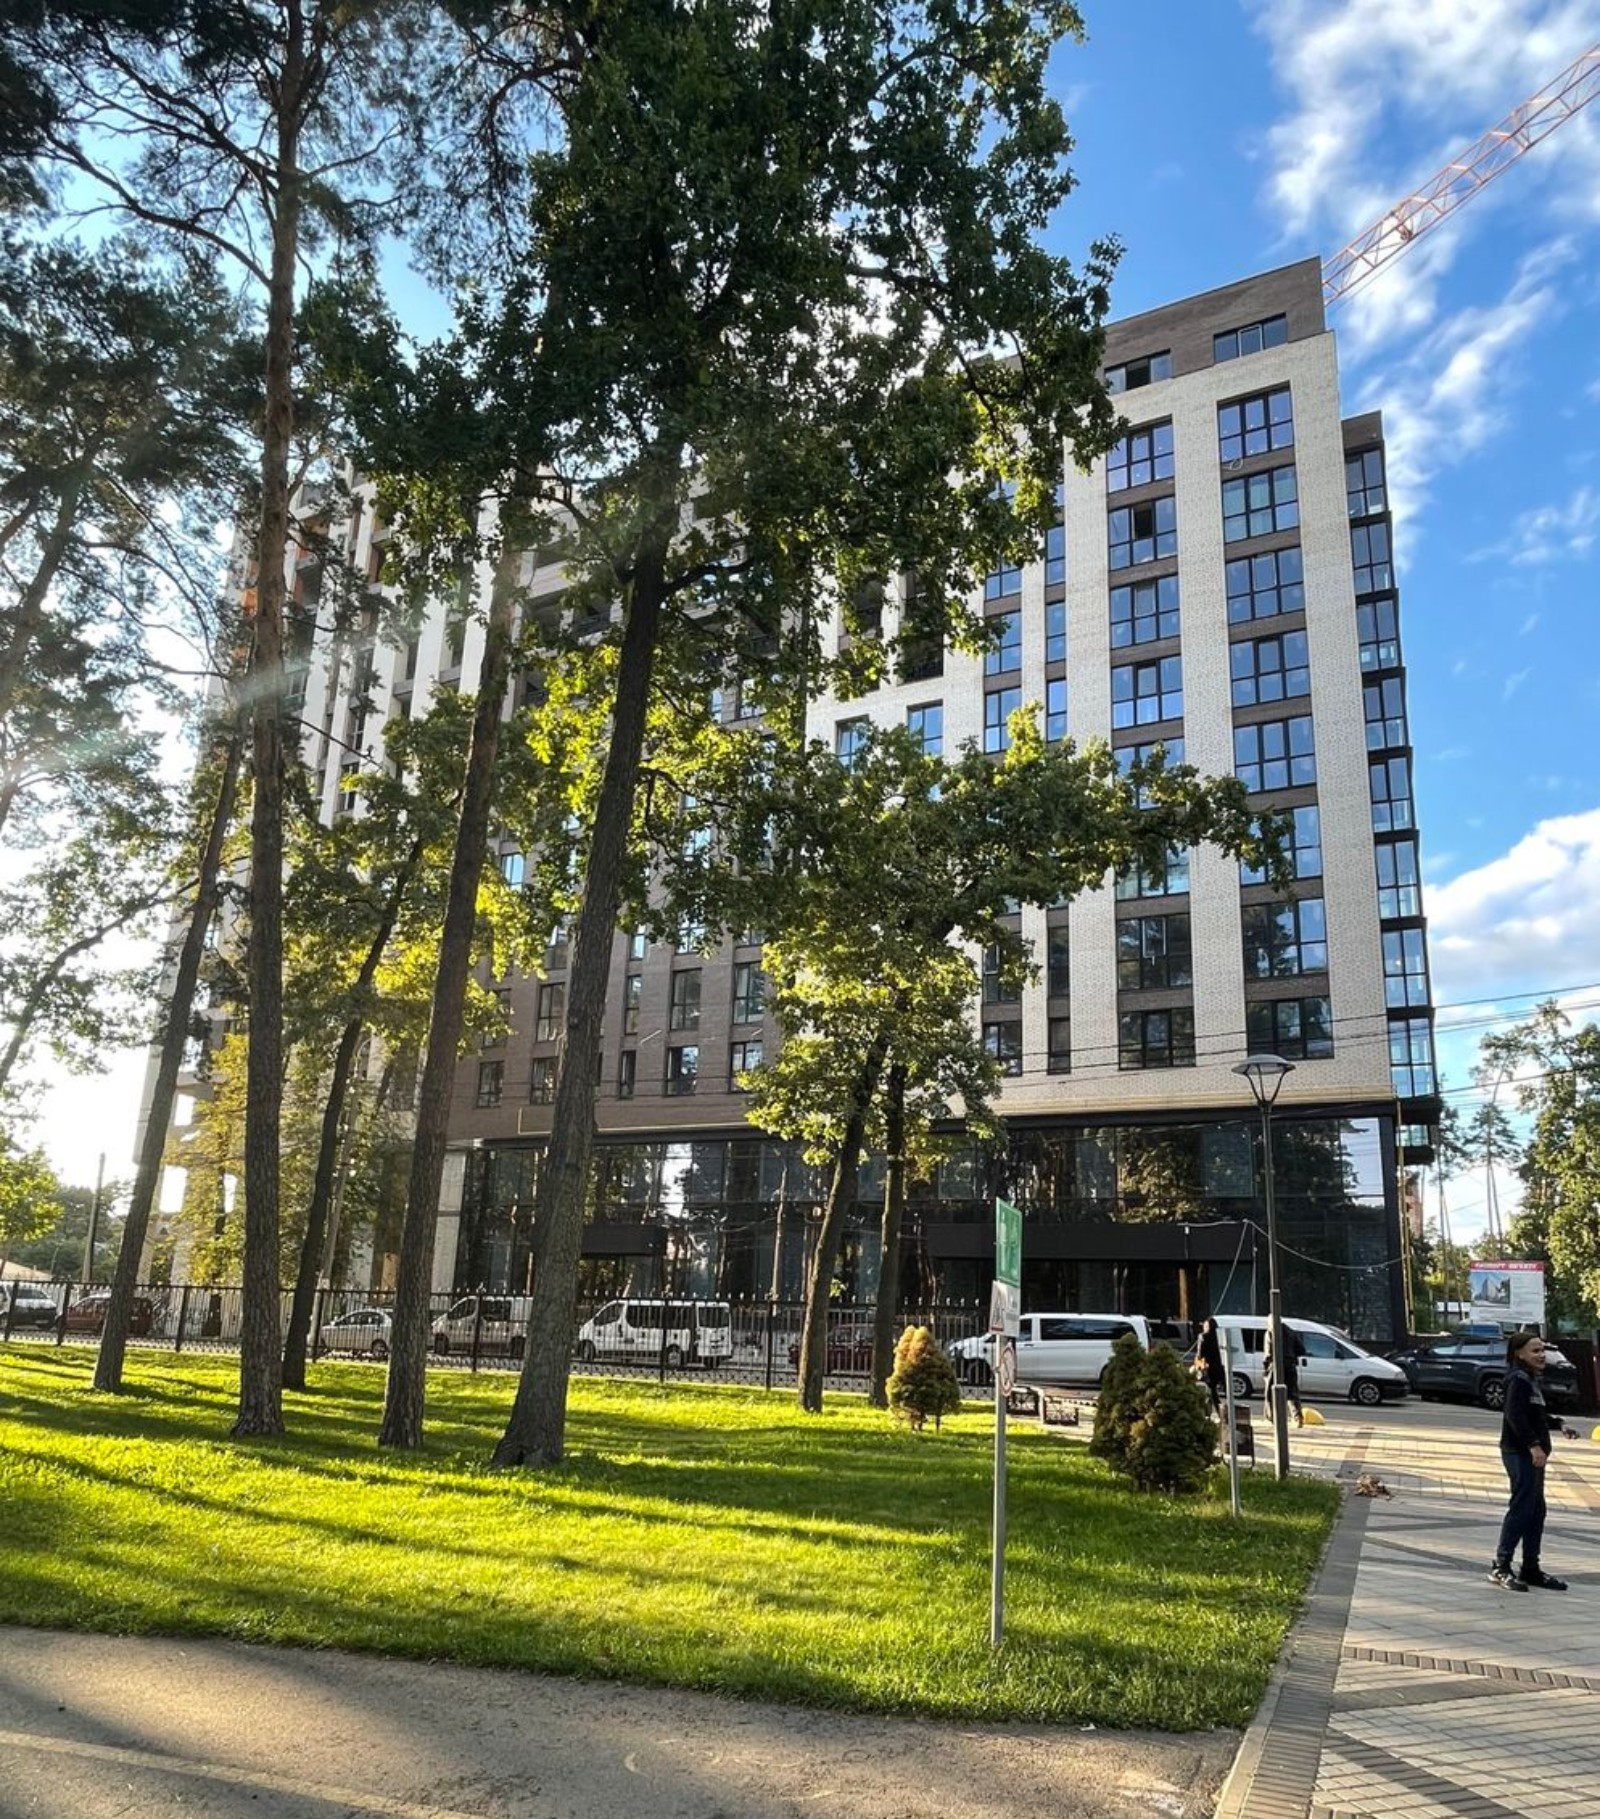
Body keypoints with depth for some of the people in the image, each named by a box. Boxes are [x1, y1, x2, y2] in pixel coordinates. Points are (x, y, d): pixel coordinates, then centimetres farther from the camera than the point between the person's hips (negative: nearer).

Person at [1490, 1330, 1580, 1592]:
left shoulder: (1531, 1380, 17)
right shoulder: (1518, 1379, -14)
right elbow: (1514, 1415, -25)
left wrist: (1559, 1425, 19)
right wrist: (1534, 1445, -30)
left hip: (1533, 1454, 10)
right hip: (1520, 1453, -10)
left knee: (1536, 1511, 13)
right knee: (1521, 1509, -8)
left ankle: (1531, 1569, 20)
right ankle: (1501, 1567, -2)